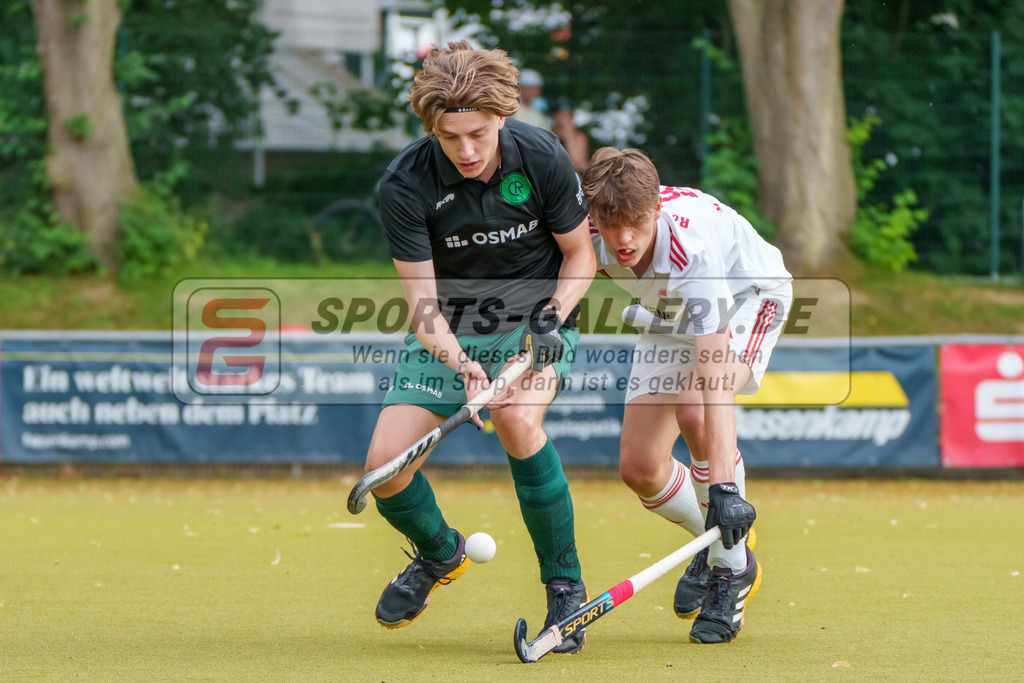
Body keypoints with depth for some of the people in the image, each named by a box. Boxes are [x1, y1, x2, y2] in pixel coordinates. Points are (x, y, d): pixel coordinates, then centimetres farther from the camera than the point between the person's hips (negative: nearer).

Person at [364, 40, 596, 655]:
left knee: (517, 419, -32)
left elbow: (581, 253, -3)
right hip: (451, 329, 2)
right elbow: (423, 303, -19)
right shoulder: (404, 185, -20)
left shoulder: (542, 158, -19)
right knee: (385, 463, -11)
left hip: (537, 311, -2)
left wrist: (553, 317, -21)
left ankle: (566, 586, -16)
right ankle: (440, 552, 25)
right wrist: (461, 364, -38)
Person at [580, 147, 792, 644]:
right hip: (670, 315, 6)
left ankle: (730, 570, -19)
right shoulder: (588, 235, -28)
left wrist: (722, 483, -53)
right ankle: (717, 543, 26)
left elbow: (713, 370, -47)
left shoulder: (692, 244, -43)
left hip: (749, 296, -6)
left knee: (696, 412, -34)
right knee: (639, 468, -5)